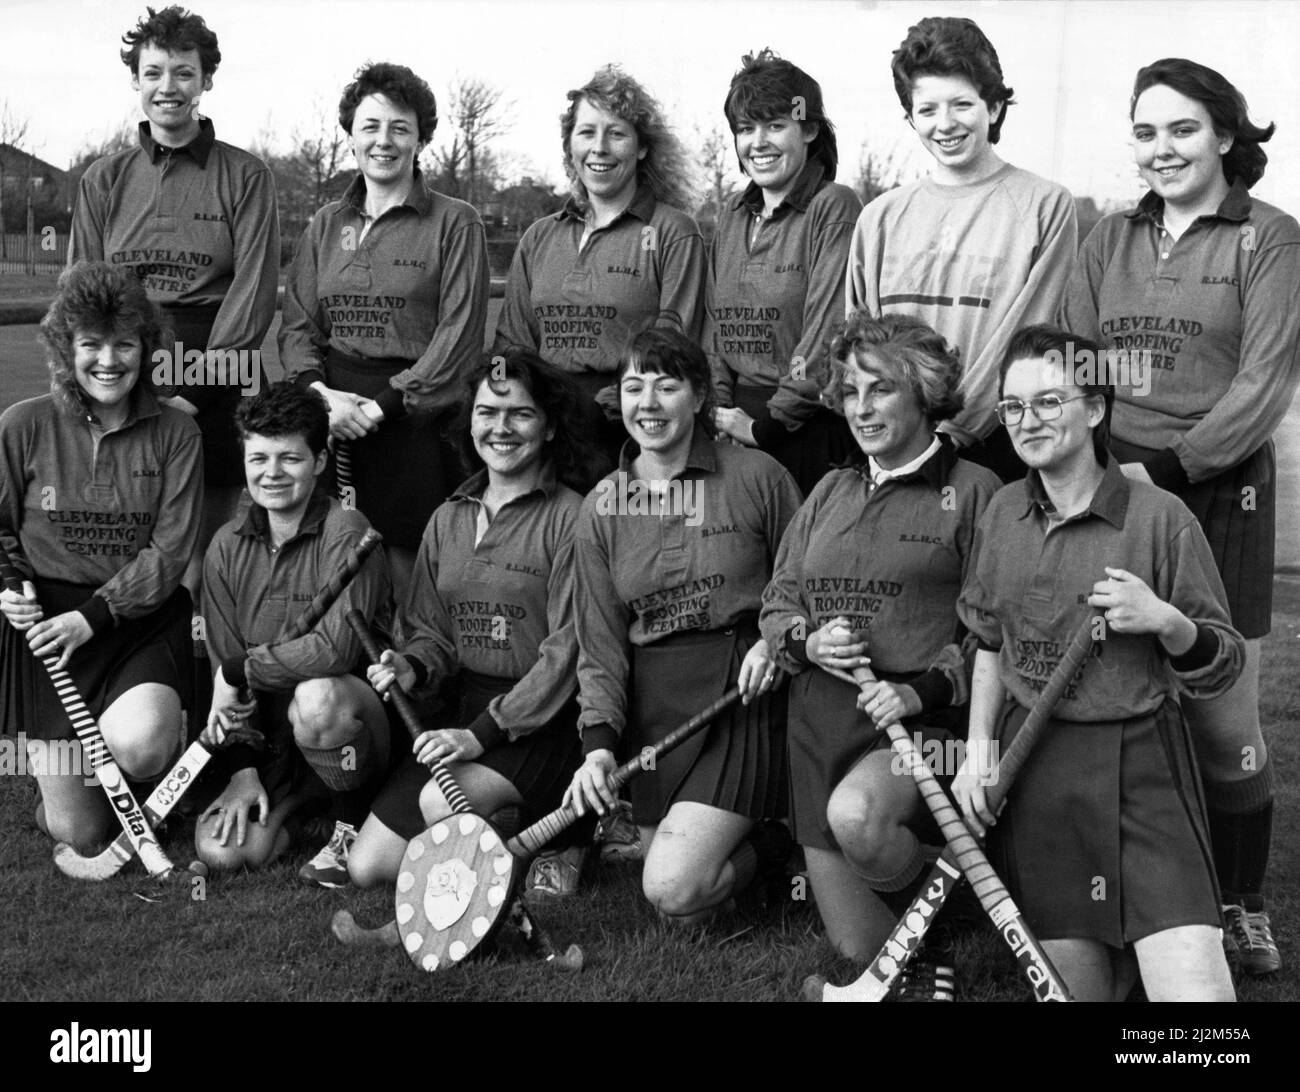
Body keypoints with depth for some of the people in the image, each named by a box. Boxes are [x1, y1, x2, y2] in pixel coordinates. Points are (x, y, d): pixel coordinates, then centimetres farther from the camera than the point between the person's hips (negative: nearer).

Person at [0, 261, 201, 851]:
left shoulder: (175, 433, -1)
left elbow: (170, 549, -6)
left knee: (139, 746, -32)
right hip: (47, 620, 0)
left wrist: (95, 614, -17)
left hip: (143, 618, 0)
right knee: (77, 833, -3)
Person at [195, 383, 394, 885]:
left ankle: (352, 822, -10)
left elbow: (335, 650, -27)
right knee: (220, 851, -16)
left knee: (315, 696, -38)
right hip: (268, 736, 5)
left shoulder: (345, 532, -14)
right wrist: (244, 765, -6)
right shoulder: (227, 547, 4)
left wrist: (241, 670, -15)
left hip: (353, 715, -4)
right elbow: (224, 665, 4)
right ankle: (301, 798, 16)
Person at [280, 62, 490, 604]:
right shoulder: (326, 225, 17)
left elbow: (459, 333, -5)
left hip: (413, 416, -3)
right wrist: (321, 392, -8)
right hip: (329, 416, 3)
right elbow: (296, 325, 12)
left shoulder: (454, 223, 3)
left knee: (406, 564, -5)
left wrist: (385, 403, -12)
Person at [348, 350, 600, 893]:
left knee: (442, 802, -32)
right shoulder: (447, 520, 12)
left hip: (542, 719, -6)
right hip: (462, 708, 6)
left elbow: (567, 650, -13)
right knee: (367, 867, -4)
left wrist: (485, 731, -19)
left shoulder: (571, 518, -8)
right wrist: (413, 666, -7)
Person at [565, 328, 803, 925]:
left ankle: (769, 843, 13)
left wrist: (777, 641, -13)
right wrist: (599, 741, -8)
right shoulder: (601, 508, 7)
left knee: (676, 891, -16)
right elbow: (600, 639, 4)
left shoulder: (757, 477, -2)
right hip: (652, 703, 4)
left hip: (742, 695, -4)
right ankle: (748, 835, 28)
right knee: (662, 875, 1)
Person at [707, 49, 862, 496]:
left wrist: (768, 424, -11)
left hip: (810, 426, -6)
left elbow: (828, 331, -12)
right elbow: (714, 322, 15)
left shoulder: (833, 207, -6)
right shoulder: (732, 215, 16)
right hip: (734, 426, 6)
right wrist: (719, 410, 1)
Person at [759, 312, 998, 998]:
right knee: (857, 955, 3)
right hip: (818, 722, 5)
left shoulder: (972, 489, -1)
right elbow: (777, 604, 16)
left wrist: (926, 688, -20)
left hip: (926, 720, -5)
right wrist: (806, 642, -6)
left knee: (857, 814, -36)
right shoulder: (831, 491, 16)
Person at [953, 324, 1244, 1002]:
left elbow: (1221, 667, 0)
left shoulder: (1160, 517, -6)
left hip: (1139, 772, -3)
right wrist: (979, 748, 9)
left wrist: (1164, 620, -18)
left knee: (1194, 989, -15)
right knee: (1071, 984, 9)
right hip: (1032, 768, 4)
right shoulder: (1003, 513, 8)